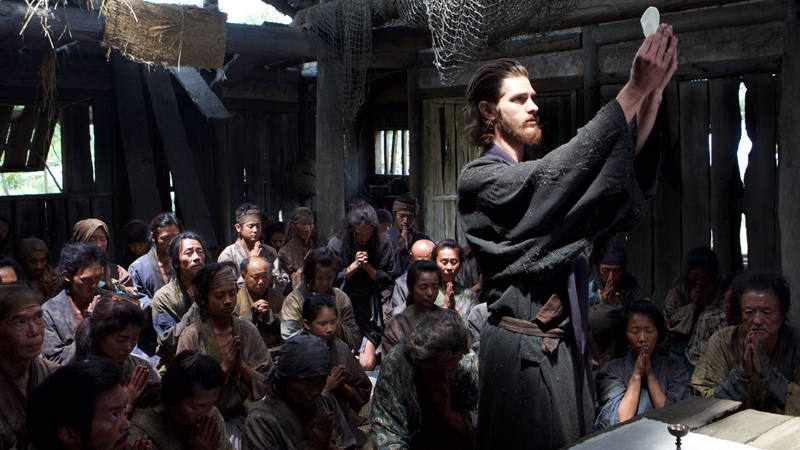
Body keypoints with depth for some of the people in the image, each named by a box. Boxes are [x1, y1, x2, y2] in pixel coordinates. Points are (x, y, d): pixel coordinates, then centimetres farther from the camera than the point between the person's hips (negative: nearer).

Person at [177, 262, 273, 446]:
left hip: (237, 415, 3)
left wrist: (241, 366, -14)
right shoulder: (191, 337, -7)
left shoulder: (248, 330, 3)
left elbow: (266, 383, 2)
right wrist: (224, 367, -17)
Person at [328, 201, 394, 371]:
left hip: (370, 308, 0)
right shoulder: (336, 244, -5)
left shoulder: (382, 244, -3)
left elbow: (387, 280, -2)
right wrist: (354, 266, -15)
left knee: (366, 363, -7)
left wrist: (368, 267, -16)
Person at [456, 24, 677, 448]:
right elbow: (560, 171, -22)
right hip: (522, 350, -7)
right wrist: (634, 89, -21)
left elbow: (625, 169, 5)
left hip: (566, 345, 8)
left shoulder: (535, 176, 16)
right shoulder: (478, 179, -7)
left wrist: (653, 93, -9)